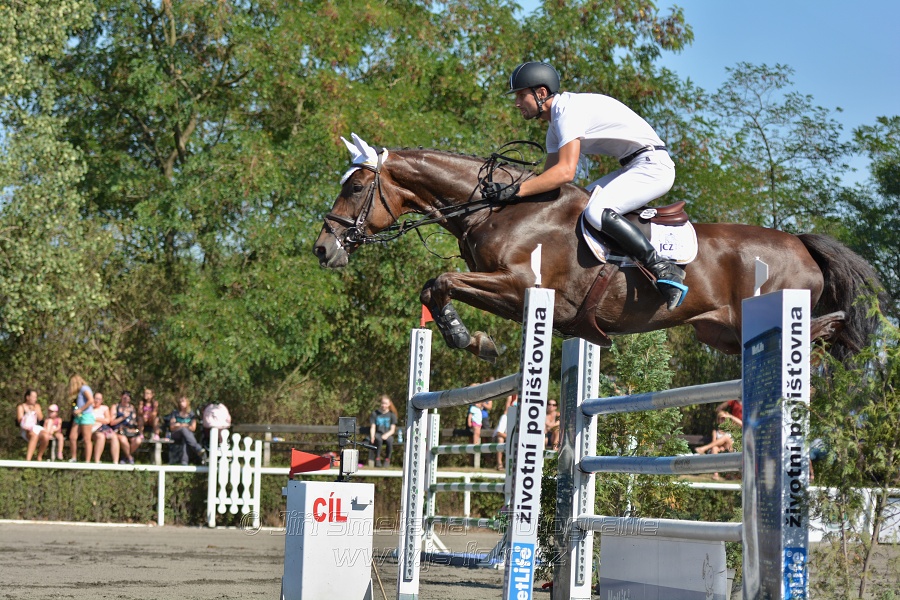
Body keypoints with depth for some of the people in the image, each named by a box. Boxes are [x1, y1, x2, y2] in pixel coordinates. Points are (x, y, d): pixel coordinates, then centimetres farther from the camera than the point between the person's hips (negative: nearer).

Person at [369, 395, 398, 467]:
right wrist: (372, 436, -15)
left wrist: (386, 435, -19)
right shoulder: (374, 413, 9)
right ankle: (377, 459, -29)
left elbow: (392, 430, 2)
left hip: (388, 435, 0)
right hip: (378, 434, 0)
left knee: (389, 440, -36)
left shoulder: (392, 415, 8)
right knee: (379, 439, -37)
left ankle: (387, 459, -20)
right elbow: (372, 427, 4)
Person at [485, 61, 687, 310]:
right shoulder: (555, 123, 16)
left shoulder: (568, 110, -17)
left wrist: (514, 190, -29)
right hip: (634, 167, 11)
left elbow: (565, 172, -28)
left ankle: (665, 271, -26)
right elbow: (549, 176, 18)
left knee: (596, 212, -28)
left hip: (653, 163, -11)